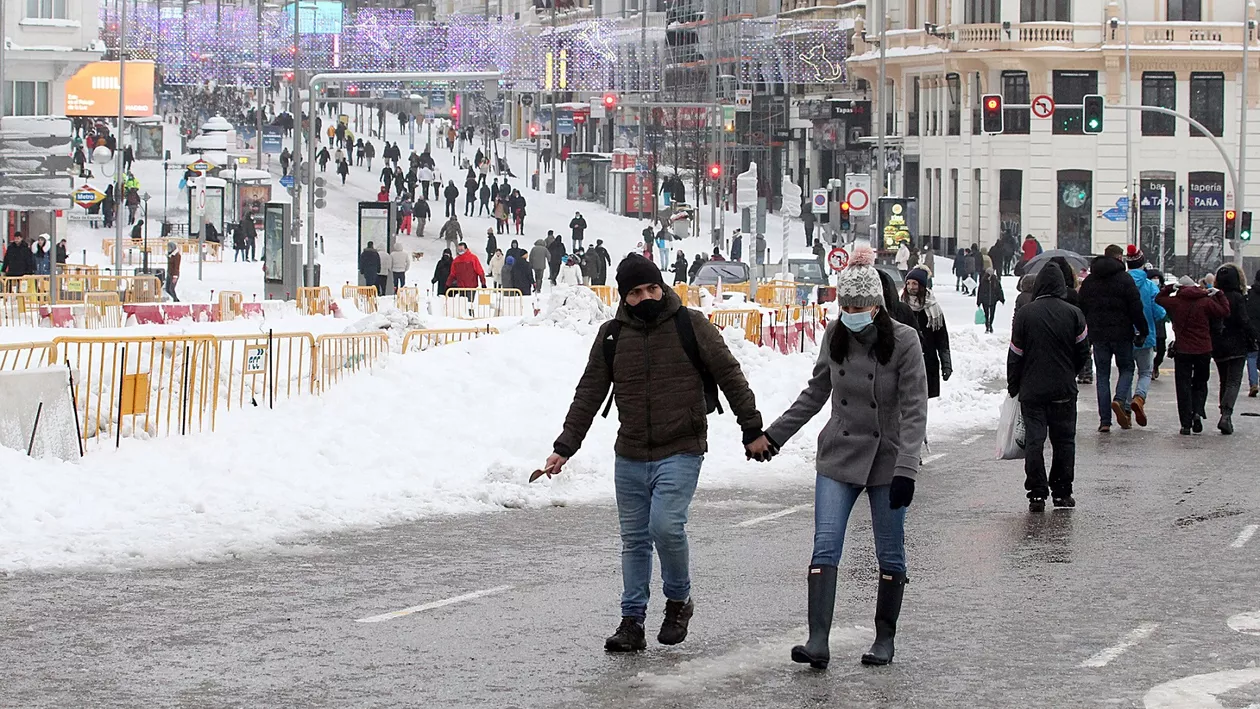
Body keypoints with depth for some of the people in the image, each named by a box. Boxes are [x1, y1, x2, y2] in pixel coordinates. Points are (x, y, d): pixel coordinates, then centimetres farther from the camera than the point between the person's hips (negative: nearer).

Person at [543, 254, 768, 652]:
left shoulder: (690, 325, -4)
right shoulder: (612, 336, 5)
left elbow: (730, 376, 2)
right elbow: (588, 396, 9)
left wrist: (752, 430, 3)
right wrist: (564, 448, 4)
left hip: (680, 453, -4)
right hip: (630, 456, 4)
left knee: (666, 526, -19)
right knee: (634, 540, 8)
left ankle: (679, 600, 6)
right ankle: (632, 621, 16)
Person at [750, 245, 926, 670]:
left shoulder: (903, 341, -12)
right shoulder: (835, 337, 0)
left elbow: (914, 410, -13)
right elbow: (815, 393, 15)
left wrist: (906, 468, -20)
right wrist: (774, 434, 13)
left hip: (887, 460, -3)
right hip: (838, 458, 3)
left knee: (890, 555, 6)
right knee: (825, 548, -10)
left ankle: (885, 639, 21)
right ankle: (817, 643, -16)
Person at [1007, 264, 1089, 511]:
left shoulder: (1024, 313, -5)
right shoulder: (1073, 314, -3)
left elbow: (1015, 354, -2)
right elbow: (1083, 353, 3)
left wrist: (1013, 386, 9)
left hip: (1032, 389, -1)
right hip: (1064, 389, 1)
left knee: (1034, 440, 2)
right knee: (1064, 440, 10)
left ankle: (1037, 494, -1)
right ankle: (1062, 493, 12)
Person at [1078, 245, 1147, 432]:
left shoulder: (1089, 281, 9)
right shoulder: (1124, 279, -5)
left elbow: (1082, 310, 12)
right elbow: (1136, 308, -9)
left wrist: (1084, 336, 19)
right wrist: (1142, 331, -1)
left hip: (1098, 334, 3)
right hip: (1121, 333, -3)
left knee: (1102, 375, 6)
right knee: (1126, 368, 13)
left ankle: (1104, 420, 1)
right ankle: (1120, 400, -15)